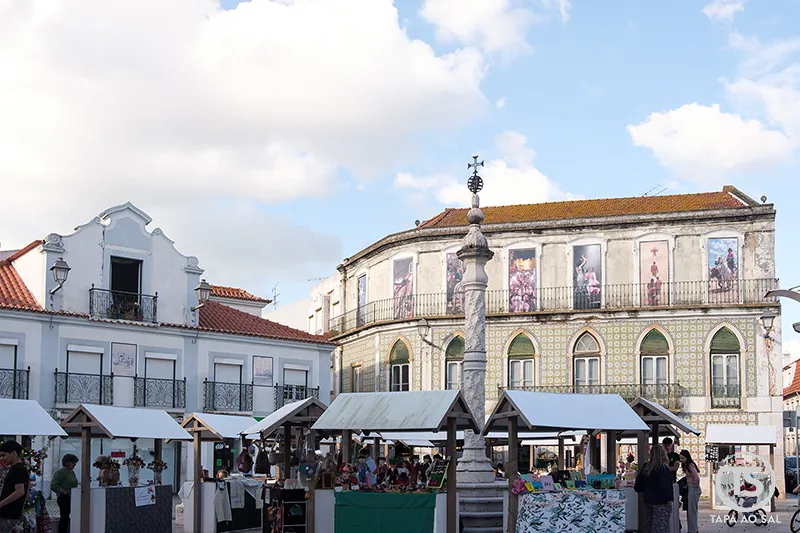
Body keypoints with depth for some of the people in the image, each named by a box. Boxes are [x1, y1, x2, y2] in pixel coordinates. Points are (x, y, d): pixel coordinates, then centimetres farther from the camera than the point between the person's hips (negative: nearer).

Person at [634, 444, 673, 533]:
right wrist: (669, 499, -9)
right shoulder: (663, 469, -15)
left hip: (648, 500, 7)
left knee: (648, 525, 14)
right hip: (660, 502, -7)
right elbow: (665, 487, -19)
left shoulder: (645, 467, 4)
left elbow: (639, 482, 12)